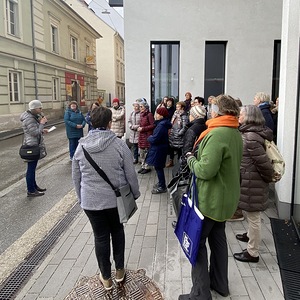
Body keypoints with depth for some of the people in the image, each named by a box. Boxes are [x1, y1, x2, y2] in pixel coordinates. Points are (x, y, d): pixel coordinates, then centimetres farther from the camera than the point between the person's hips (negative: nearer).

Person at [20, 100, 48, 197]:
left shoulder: (33, 116, 12)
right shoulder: (28, 119, -20)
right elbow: (35, 133, -23)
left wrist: (42, 130, 7)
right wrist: (42, 123, -15)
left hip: (34, 145, 10)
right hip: (31, 146, -10)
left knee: (32, 168, 19)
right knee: (31, 168, -2)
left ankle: (34, 186, 31)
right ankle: (31, 191, 6)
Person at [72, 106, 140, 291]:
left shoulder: (81, 146, -3)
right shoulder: (119, 144, -13)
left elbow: (76, 177, 5)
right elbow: (130, 174, -7)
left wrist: (81, 198, 19)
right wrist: (135, 193, 10)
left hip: (91, 201, 1)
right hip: (116, 199, -1)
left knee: (100, 237, 14)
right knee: (117, 231, 22)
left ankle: (106, 278, 30)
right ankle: (119, 271, 35)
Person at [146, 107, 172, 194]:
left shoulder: (161, 126, -24)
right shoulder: (162, 123, 8)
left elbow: (154, 139, -26)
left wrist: (149, 138, -7)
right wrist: (151, 138, -2)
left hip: (159, 150, -10)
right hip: (159, 148, 10)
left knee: (158, 167, 1)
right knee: (158, 167, 20)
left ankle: (162, 187, 11)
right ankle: (161, 183, 34)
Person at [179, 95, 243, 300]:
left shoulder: (217, 134, -23)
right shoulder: (236, 134, 8)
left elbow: (206, 170, -29)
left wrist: (191, 160, -10)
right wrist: (197, 158, 7)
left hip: (210, 198, -9)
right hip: (226, 197, 9)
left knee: (197, 242, 1)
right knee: (218, 238, 20)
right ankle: (219, 283, 35)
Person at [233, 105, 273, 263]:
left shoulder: (251, 138, -25)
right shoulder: (248, 133, 7)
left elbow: (264, 163, -25)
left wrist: (268, 178, -8)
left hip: (251, 184, -10)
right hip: (249, 181, 10)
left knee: (253, 216, 3)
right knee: (251, 214, 29)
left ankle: (252, 253, 18)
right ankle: (251, 235, 52)